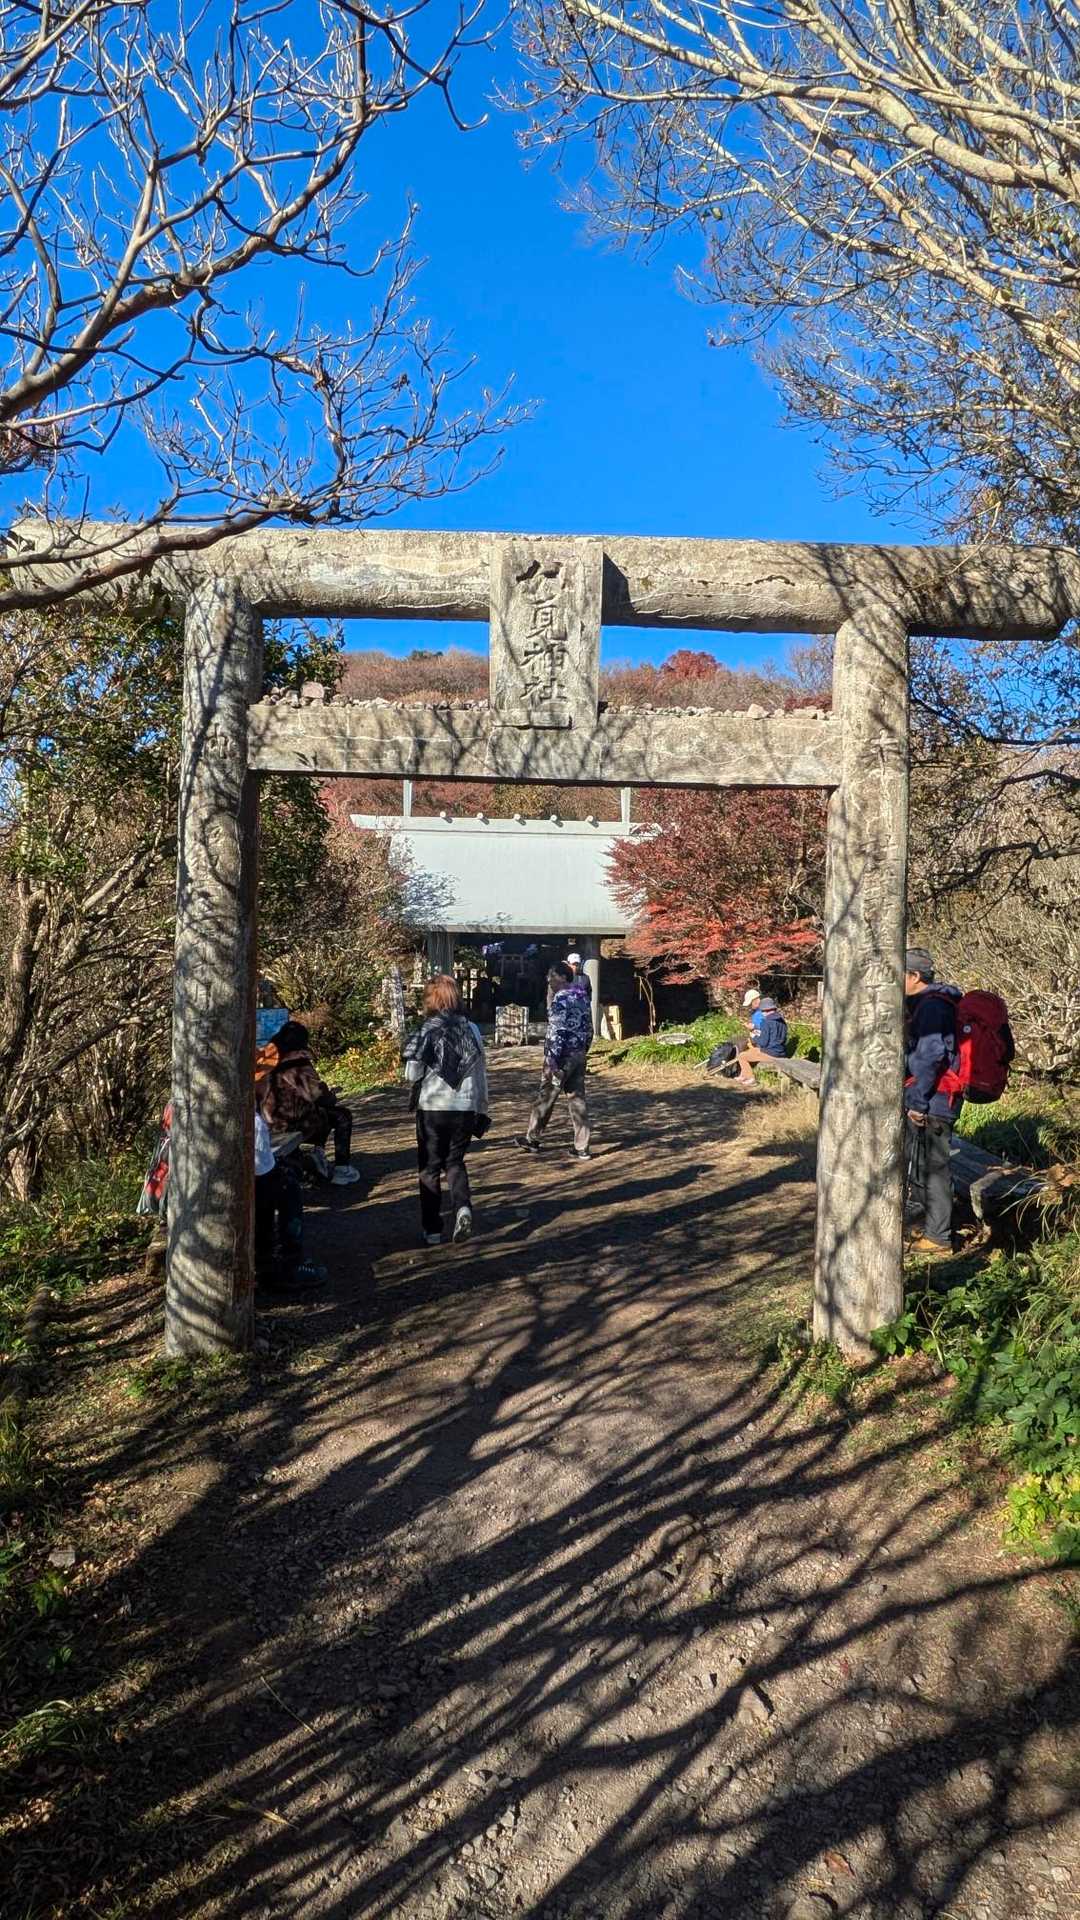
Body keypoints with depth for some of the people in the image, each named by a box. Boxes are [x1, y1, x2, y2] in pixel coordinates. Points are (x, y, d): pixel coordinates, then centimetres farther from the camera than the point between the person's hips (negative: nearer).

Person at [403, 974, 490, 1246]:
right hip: (465, 1108, 3)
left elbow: (412, 1075, -8)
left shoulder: (427, 1032, -11)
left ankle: (432, 1230, 15)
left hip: (432, 1108, -3)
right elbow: (481, 1073, 6)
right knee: (455, 1162, 20)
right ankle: (462, 1206, -6)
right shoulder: (471, 1030, 0)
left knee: (430, 1168, 11)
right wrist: (483, 1109, 16)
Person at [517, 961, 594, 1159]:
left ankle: (531, 1138, 20)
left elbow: (556, 1031, -21)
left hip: (562, 1055, -8)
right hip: (579, 1055, 8)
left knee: (546, 1097, 6)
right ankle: (581, 1147, 5)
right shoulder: (583, 995, 12)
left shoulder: (561, 998, -15)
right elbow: (588, 1028, 17)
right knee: (577, 1098, 7)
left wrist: (551, 1059, -21)